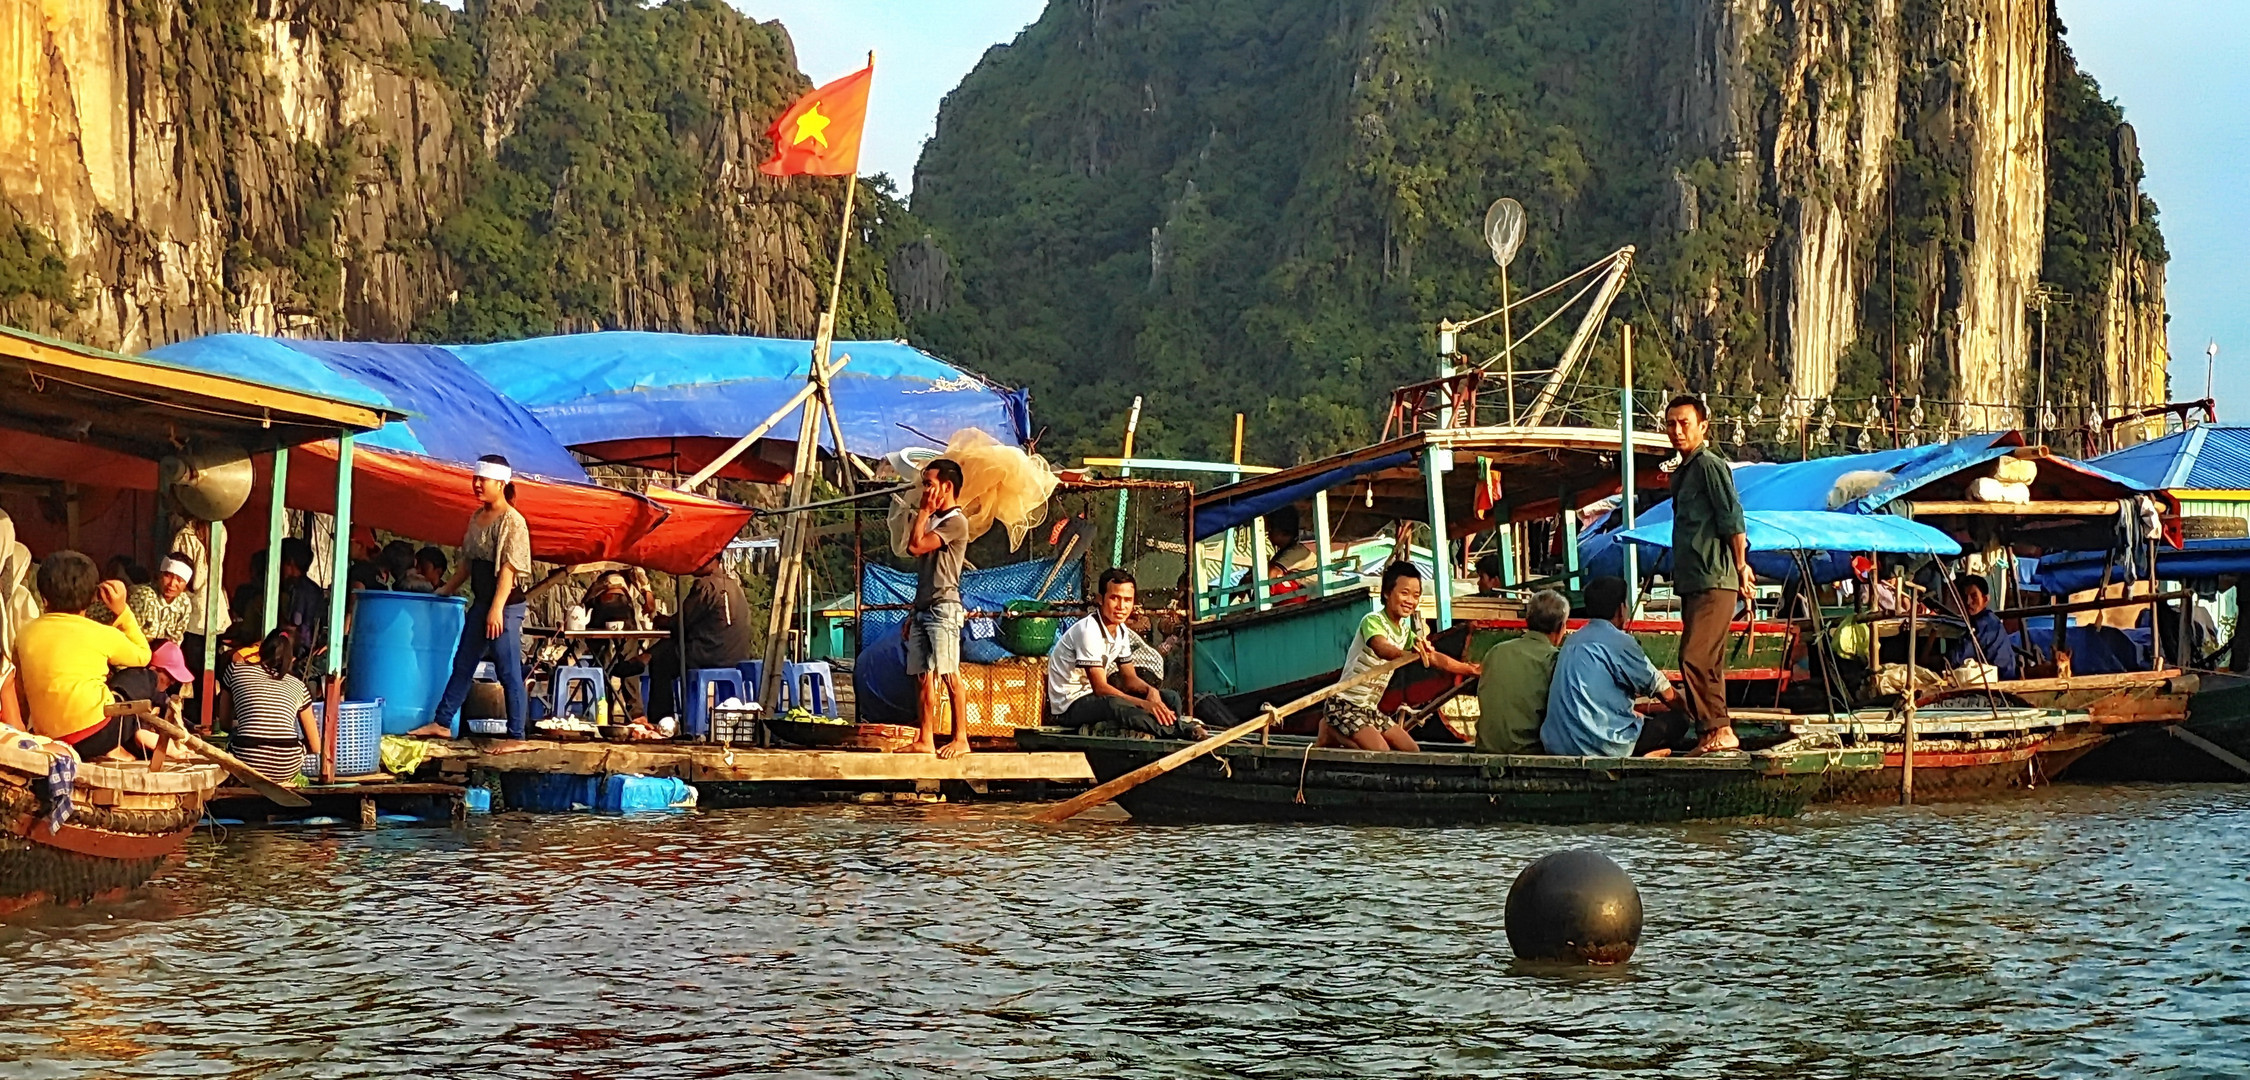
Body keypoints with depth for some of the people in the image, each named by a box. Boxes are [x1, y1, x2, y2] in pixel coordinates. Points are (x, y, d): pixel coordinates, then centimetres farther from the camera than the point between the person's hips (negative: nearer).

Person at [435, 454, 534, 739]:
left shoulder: (512, 521, -13)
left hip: (505, 607, -9)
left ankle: (516, 736, -1)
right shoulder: (476, 518, 12)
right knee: (462, 665, 15)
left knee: (509, 672, -5)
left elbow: (508, 568, -19)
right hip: (480, 603, 9)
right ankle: (441, 722, 23)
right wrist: (445, 590, 23)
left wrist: (496, 609, -24)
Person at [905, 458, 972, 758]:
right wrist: (913, 613, 19)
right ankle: (925, 741, 4)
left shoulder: (956, 522, -8)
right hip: (923, 607, 9)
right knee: (924, 676, 5)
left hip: (943, 608, -9)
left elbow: (915, 546, -19)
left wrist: (924, 511, -7)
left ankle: (961, 739, -8)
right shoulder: (934, 521, 21)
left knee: (949, 675, -9)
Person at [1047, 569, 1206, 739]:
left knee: (1170, 698, 0)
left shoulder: (1121, 631, 5)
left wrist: (1150, 691, -15)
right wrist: (1145, 704, -33)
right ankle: (1184, 731, -34)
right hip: (1070, 706, -9)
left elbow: (1130, 678, 9)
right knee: (1115, 705, -40)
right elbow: (1100, 688, -26)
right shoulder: (1088, 630, -22)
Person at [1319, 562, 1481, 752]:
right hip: (1345, 705, -9)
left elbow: (1435, 659, 12)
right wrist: (1410, 654, -59)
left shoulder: (1405, 632, 9)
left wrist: (1471, 670, 4)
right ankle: (1332, 732, -2)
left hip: (1370, 709, 9)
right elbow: (1382, 649, -38)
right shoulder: (1373, 621, -17)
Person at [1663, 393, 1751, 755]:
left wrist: (1740, 569, -10)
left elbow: (1733, 521, -13)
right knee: (1706, 662, 10)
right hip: (1693, 583, 10)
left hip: (1714, 582, -10)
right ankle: (1716, 733, 13)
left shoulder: (1710, 465, -9)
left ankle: (1717, 729, -12)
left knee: (1695, 658, -16)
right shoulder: (1682, 473, 21)